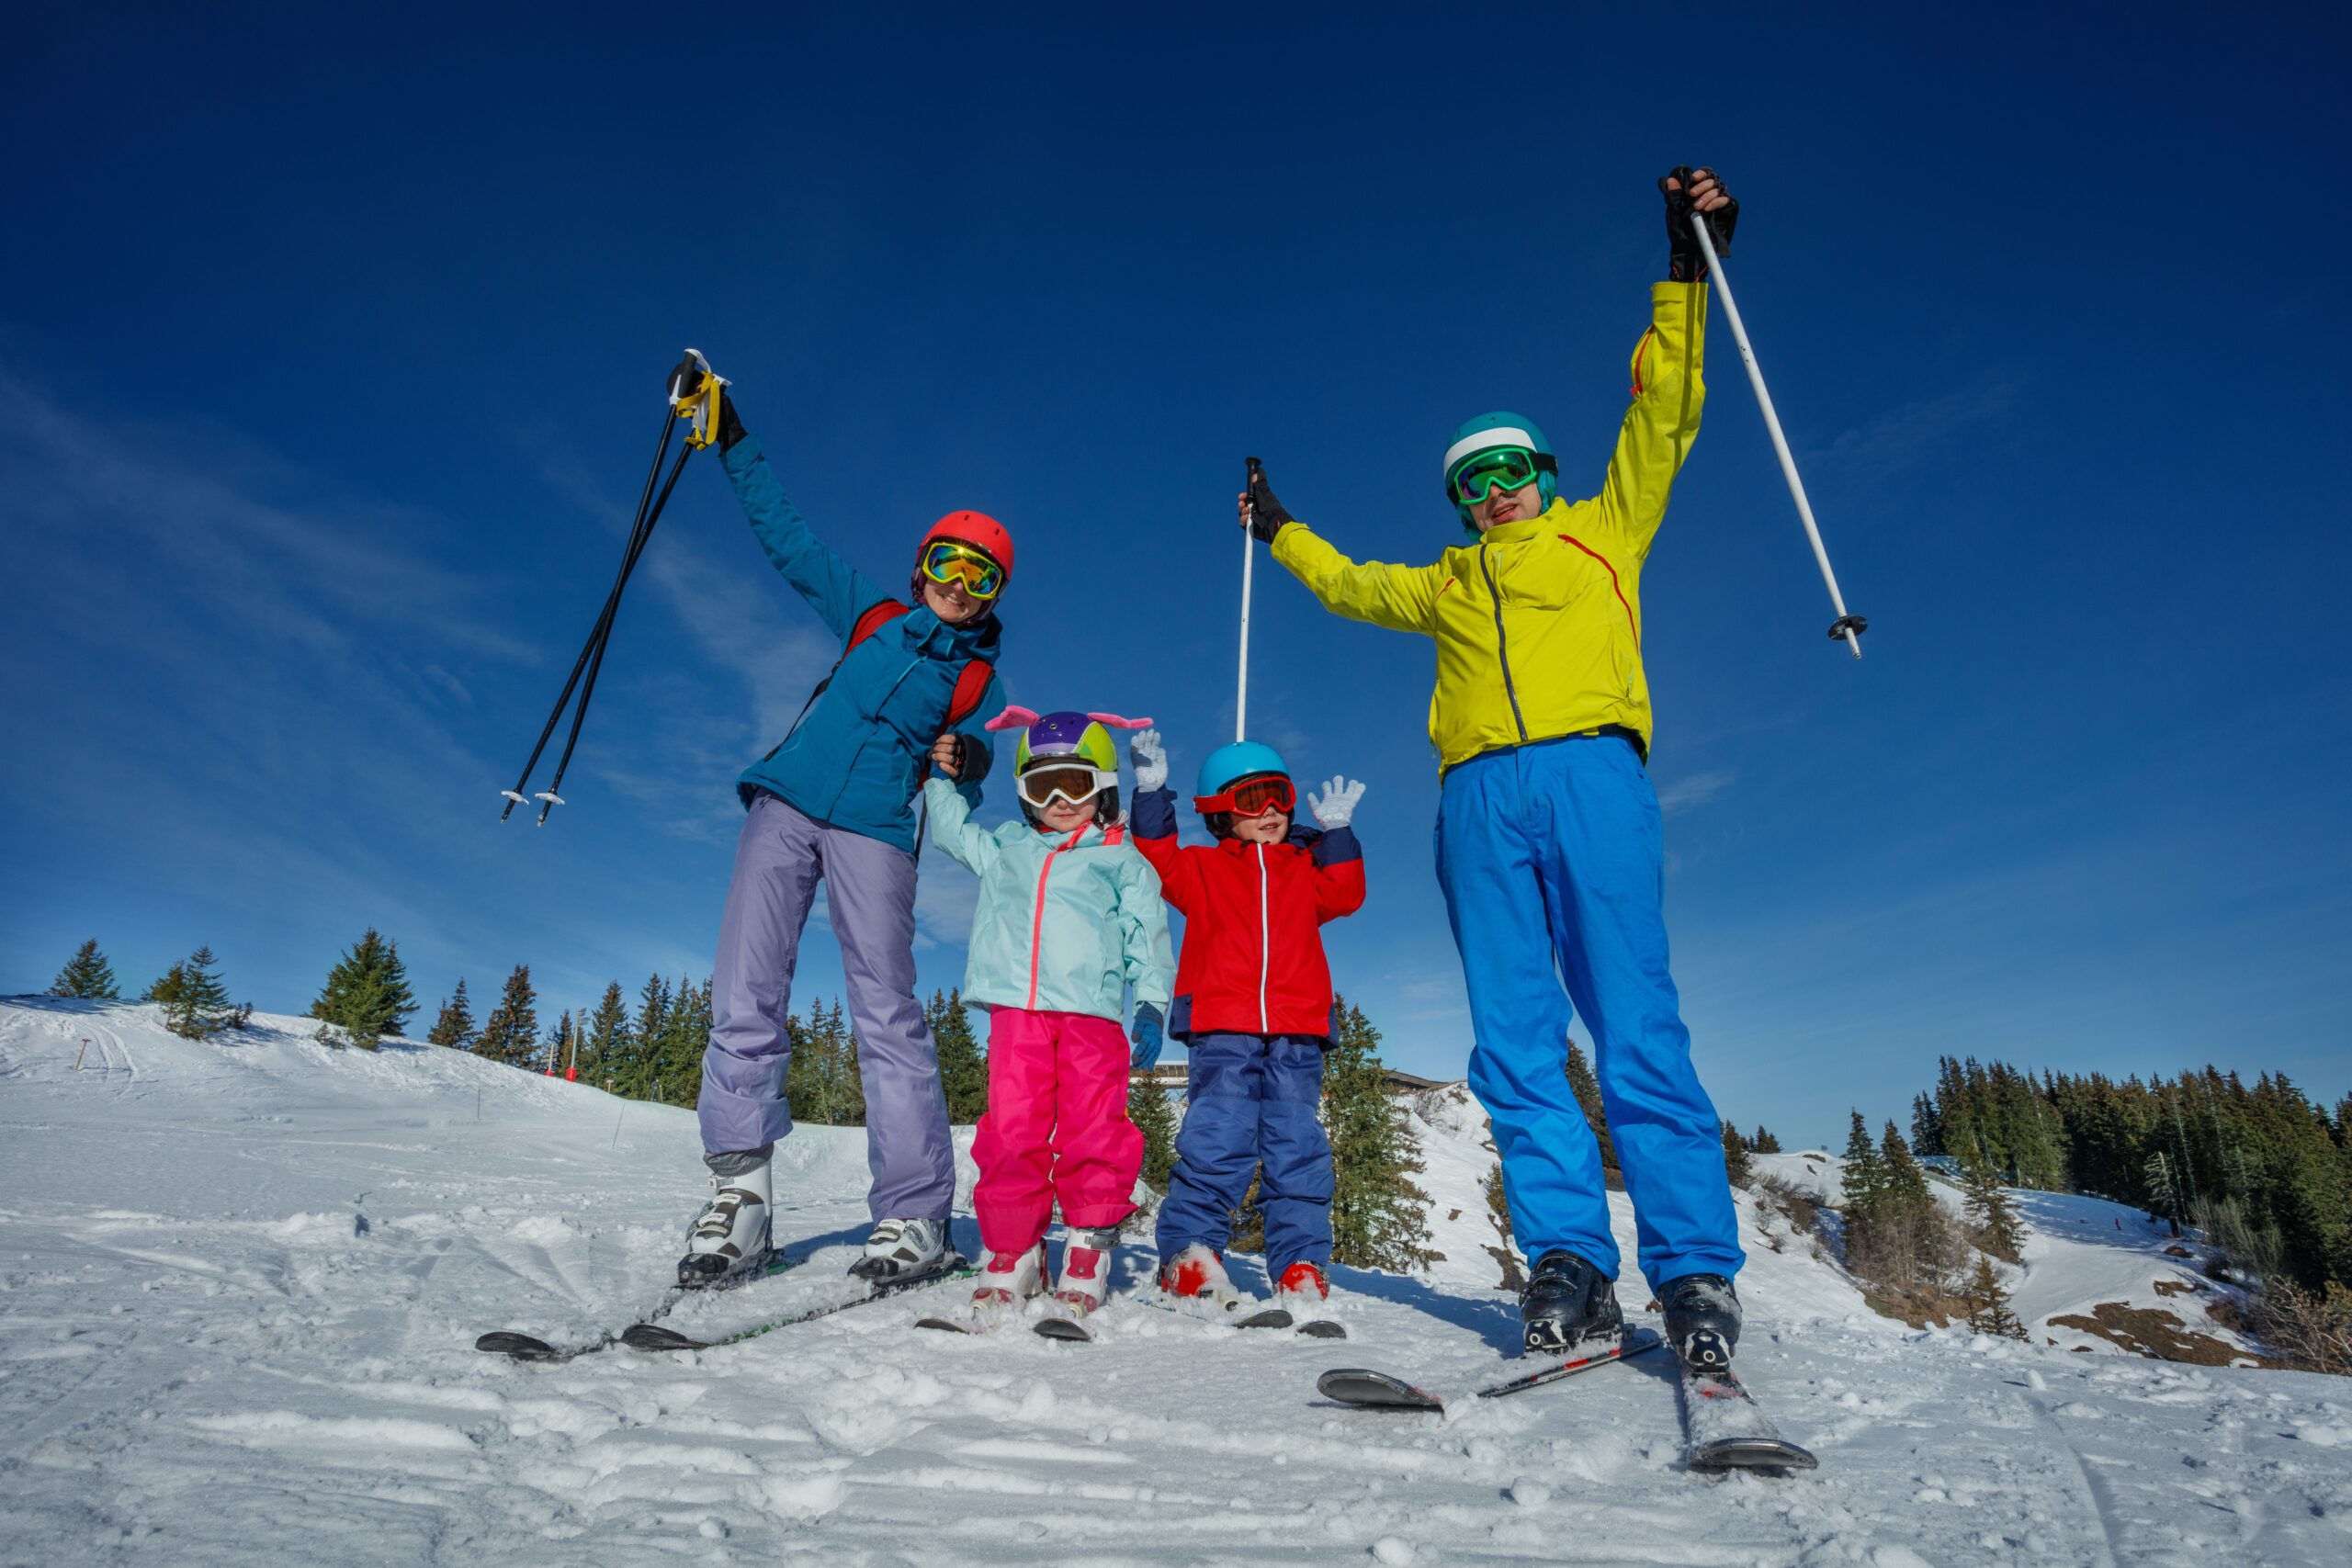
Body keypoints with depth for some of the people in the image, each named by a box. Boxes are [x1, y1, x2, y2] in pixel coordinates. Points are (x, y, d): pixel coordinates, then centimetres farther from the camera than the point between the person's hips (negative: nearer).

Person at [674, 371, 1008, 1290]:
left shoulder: (980, 679, 13)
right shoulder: (870, 613, 18)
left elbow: (965, 798, 12)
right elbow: (786, 535, 21)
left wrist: (969, 760, -12)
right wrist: (732, 441, 18)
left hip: (875, 832, -2)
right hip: (787, 804, 2)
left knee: (887, 1013, -10)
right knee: (745, 997, -9)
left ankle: (915, 1216, -8)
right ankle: (740, 1188, -3)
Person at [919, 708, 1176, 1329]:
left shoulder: (1123, 862, 13)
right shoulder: (1004, 849, 22)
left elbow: (1147, 935, 9)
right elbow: (951, 829, 35)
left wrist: (1151, 1002, -1)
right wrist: (942, 780, 25)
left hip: (1091, 1013, -2)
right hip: (1016, 1010, 2)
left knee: (1094, 1130, -5)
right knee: (1011, 1132, -5)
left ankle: (1089, 1251, 10)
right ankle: (1013, 1252, 8)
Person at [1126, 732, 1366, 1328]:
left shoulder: (1306, 866, 22)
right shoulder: (1204, 867, 16)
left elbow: (1343, 895, 8)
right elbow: (1159, 863, 2)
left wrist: (1336, 832, 1)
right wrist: (1152, 793, -4)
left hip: (1295, 1036, 2)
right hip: (1221, 1031, -2)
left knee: (1297, 1149, 0)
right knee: (1215, 1140, -11)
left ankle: (1302, 1269, 5)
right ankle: (1190, 1255, -2)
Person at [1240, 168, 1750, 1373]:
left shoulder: (1603, 529, 24)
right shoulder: (1445, 585, 32)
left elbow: (1664, 412, 19)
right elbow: (1353, 585, 46)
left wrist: (1687, 267, 15)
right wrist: (1281, 533, 54)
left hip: (1590, 772, -3)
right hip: (1481, 796, 3)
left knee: (1635, 1026, -12)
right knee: (1515, 1041, -7)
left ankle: (1696, 1274, -8)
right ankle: (1569, 1267, -5)